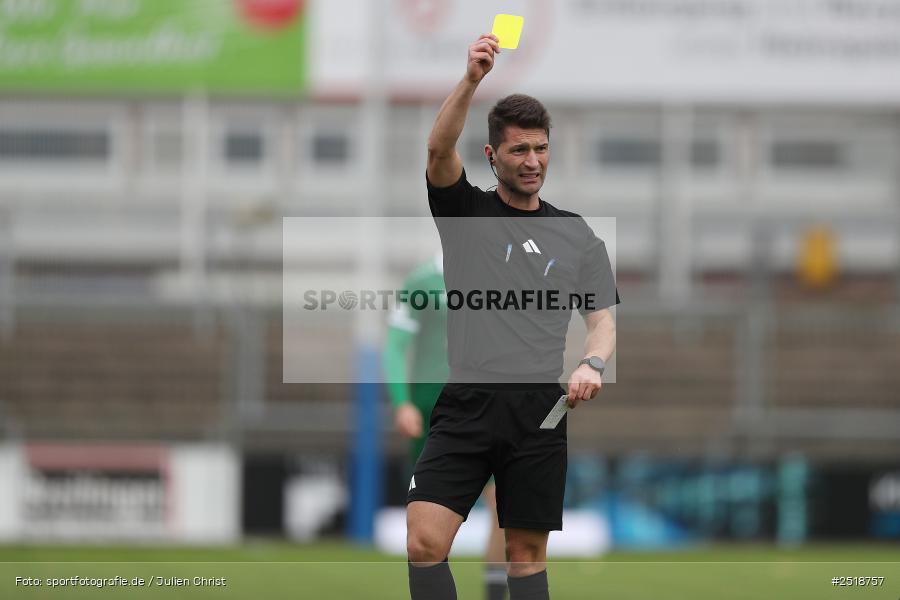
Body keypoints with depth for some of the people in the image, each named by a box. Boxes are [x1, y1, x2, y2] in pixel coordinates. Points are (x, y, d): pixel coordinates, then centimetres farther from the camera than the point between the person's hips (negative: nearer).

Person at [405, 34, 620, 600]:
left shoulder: (577, 236, 13)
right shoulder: (466, 210, 7)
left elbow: (603, 318, 9)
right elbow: (440, 150, -11)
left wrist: (592, 363, -15)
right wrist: (472, 79, -28)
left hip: (539, 410, 2)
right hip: (466, 405, -1)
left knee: (528, 553, 6)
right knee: (425, 541, -14)